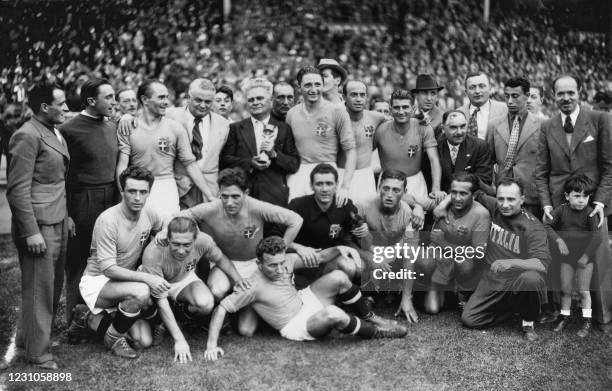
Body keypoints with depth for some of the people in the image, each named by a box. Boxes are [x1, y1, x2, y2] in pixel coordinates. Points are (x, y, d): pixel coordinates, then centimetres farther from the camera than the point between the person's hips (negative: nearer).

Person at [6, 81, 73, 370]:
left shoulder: (55, 134, 14)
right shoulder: (27, 135, -14)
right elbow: (17, 189, -17)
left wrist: (66, 216, 19)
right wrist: (31, 232, -19)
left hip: (58, 223, 9)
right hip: (39, 226, -9)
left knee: (54, 284, 14)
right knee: (39, 288, 0)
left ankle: (27, 336, 30)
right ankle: (37, 352, 11)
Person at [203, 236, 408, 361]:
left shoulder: (287, 261, -8)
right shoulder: (253, 286, -26)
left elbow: (319, 258, 3)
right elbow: (221, 309, -25)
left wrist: (338, 250, -17)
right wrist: (211, 346, -31)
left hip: (305, 300, 7)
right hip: (295, 326, -7)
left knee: (338, 277, -16)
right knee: (333, 315, -34)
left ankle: (369, 317, 7)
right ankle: (377, 333, -7)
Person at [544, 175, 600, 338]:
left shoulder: (590, 213, -15)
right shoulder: (561, 210, -7)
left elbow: (596, 236, -17)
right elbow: (547, 225, -8)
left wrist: (586, 255, -19)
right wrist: (558, 240, -22)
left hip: (585, 257, -2)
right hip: (566, 257, 3)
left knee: (583, 290, 3)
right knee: (565, 289, 10)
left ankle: (587, 321, 15)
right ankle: (564, 316, 28)